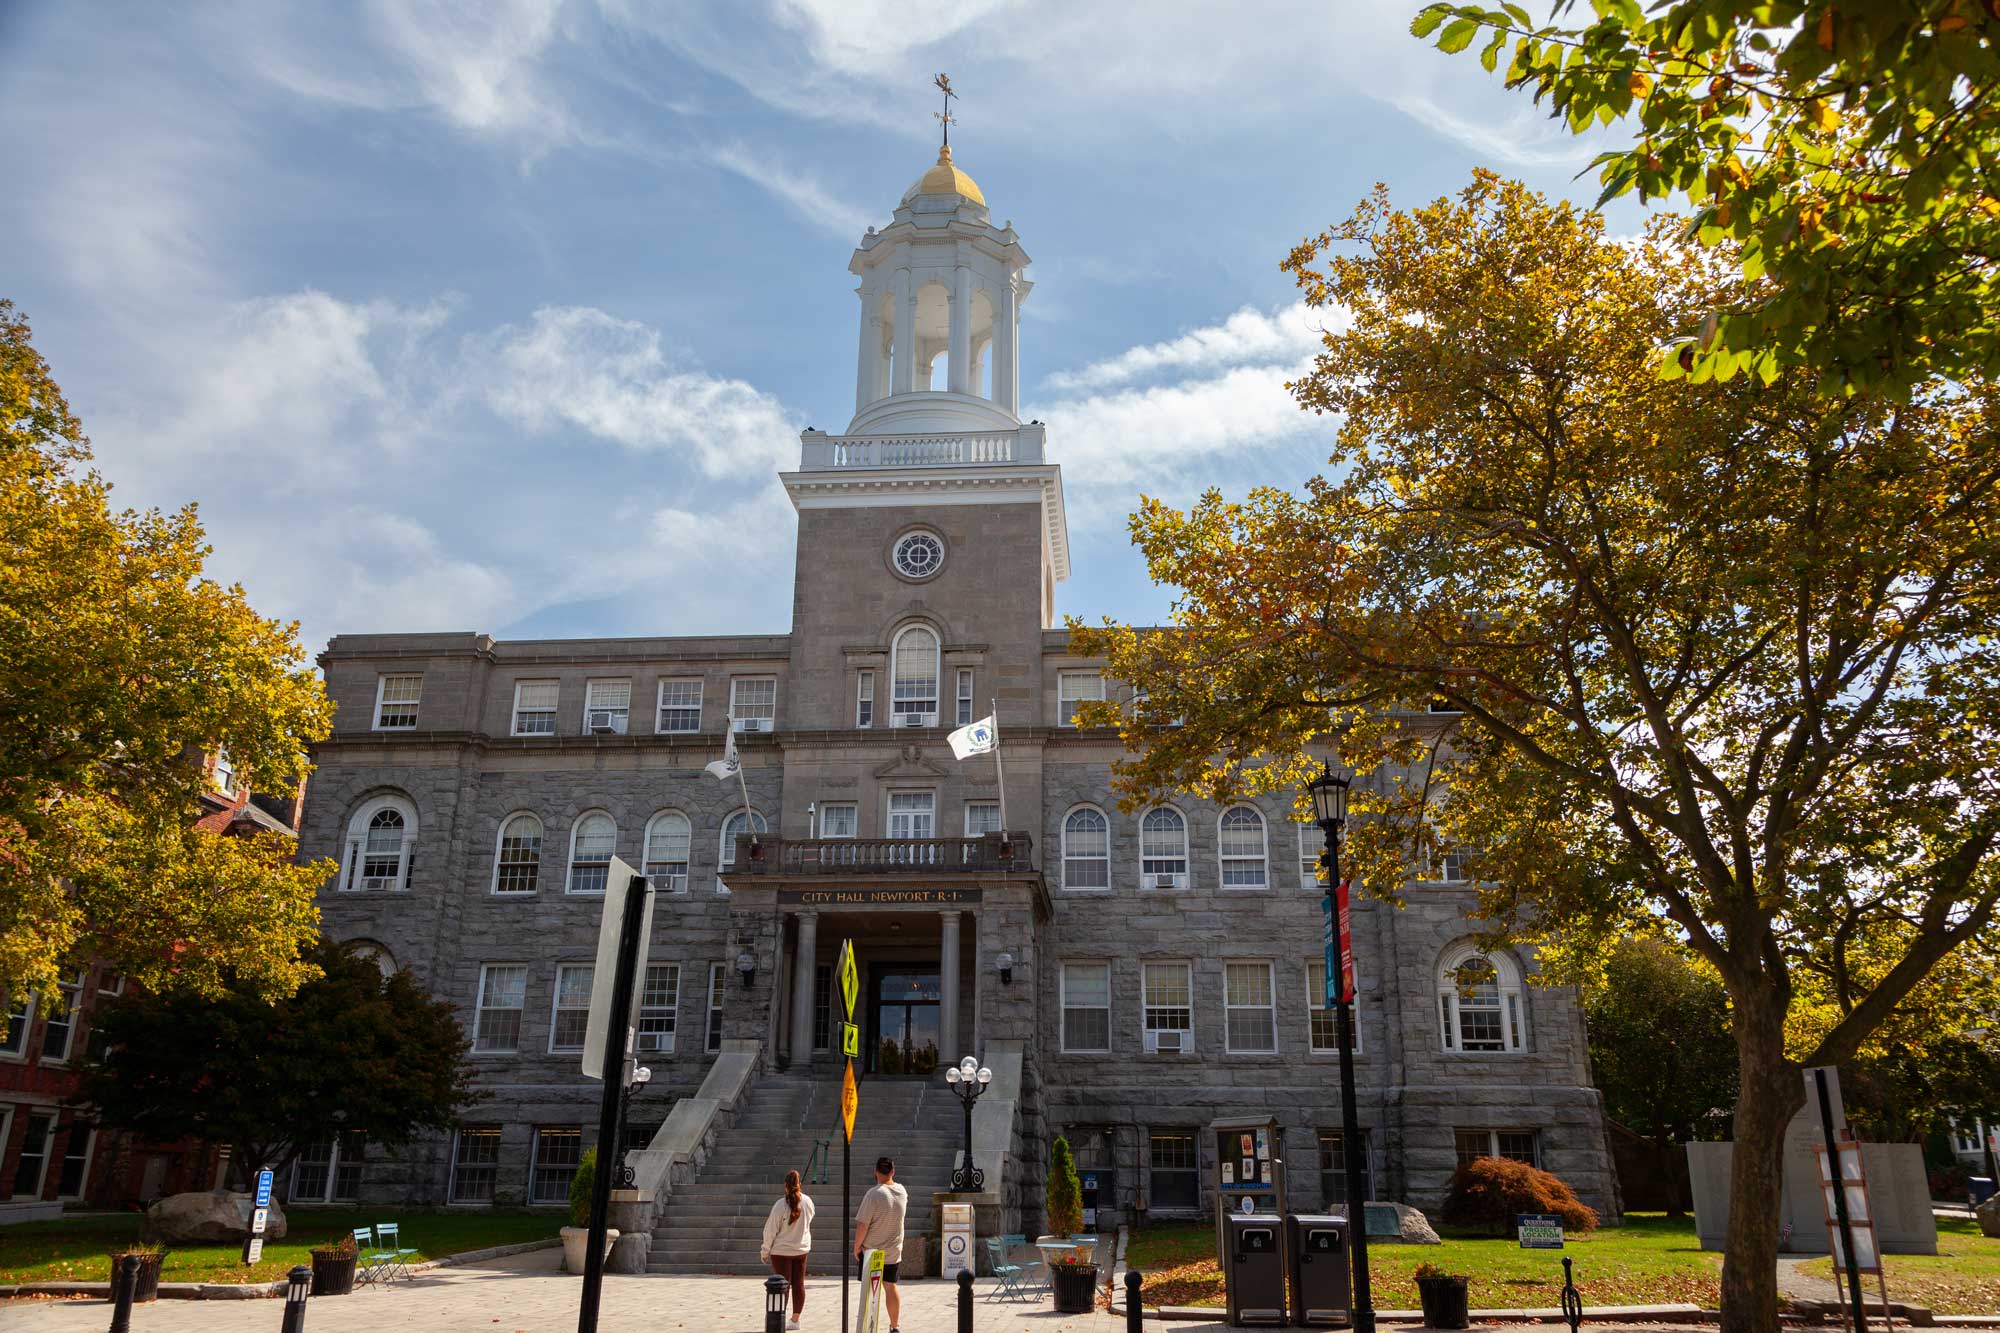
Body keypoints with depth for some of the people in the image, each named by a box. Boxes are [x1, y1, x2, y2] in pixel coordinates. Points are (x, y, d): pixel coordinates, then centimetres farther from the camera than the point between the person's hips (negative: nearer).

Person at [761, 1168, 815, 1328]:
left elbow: (771, 1231, -12)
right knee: (799, 1284, 11)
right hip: (802, 1249, 4)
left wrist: (765, 1251, -1)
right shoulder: (808, 1201, -6)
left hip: (781, 1250, -4)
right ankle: (795, 1319, 19)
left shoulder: (780, 1205, -19)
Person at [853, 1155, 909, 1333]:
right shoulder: (902, 1192, -2)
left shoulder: (874, 1194, -21)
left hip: (872, 1252, -5)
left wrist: (856, 1246, -5)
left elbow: (862, 1225, -19)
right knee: (890, 1287, 17)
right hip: (893, 1252, 5)